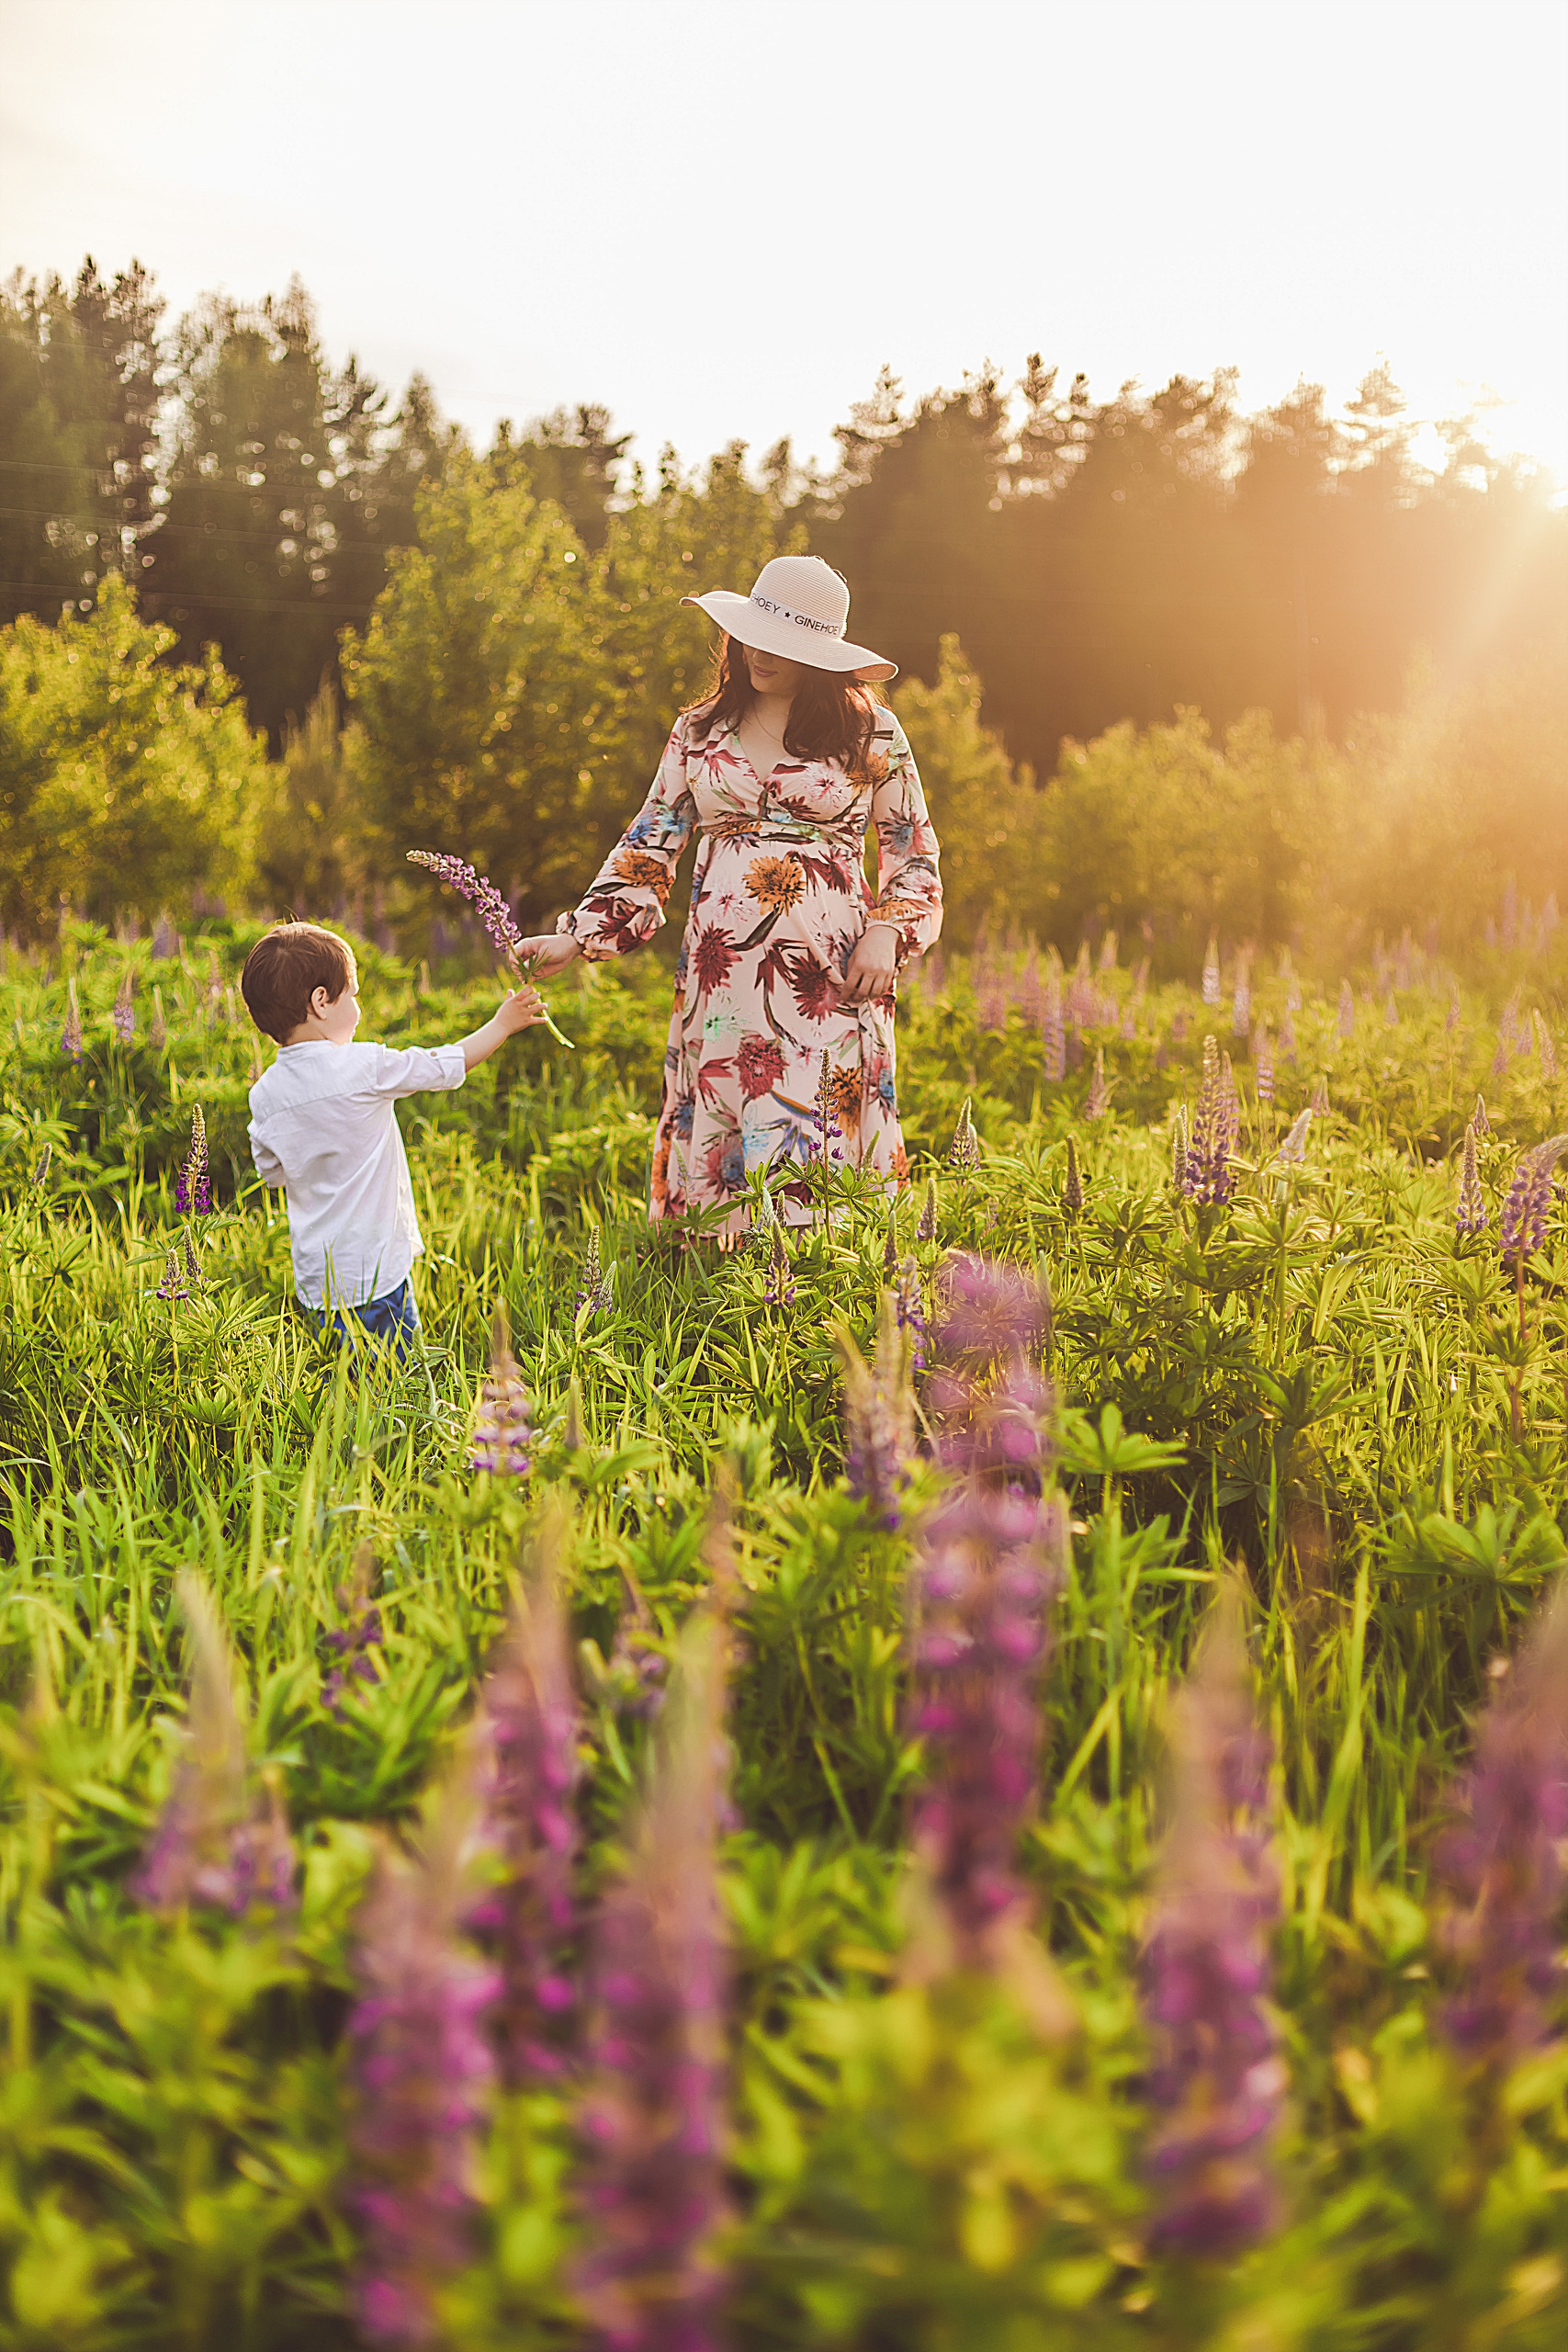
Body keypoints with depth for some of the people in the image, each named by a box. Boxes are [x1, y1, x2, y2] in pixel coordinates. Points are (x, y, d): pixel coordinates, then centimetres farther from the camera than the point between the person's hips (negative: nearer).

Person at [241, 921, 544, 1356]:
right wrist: (502, 1025, 11)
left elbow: (273, 1171, 13)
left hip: (314, 1274, 6)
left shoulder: (265, 1093, 0)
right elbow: (444, 1067, -3)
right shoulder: (362, 1067, -15)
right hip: (372, 1271, -6)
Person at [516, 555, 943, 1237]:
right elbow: (648, 847, 12)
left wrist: (886, 931, -5)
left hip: (831, 975, -2)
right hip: (721, 971, 2)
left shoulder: (872, 734, 6)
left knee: (816, 1148, -10)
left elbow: (913, 852, 12)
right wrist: (575, 937, 1)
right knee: (718, 1142, -2)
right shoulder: (700, 732, 12)